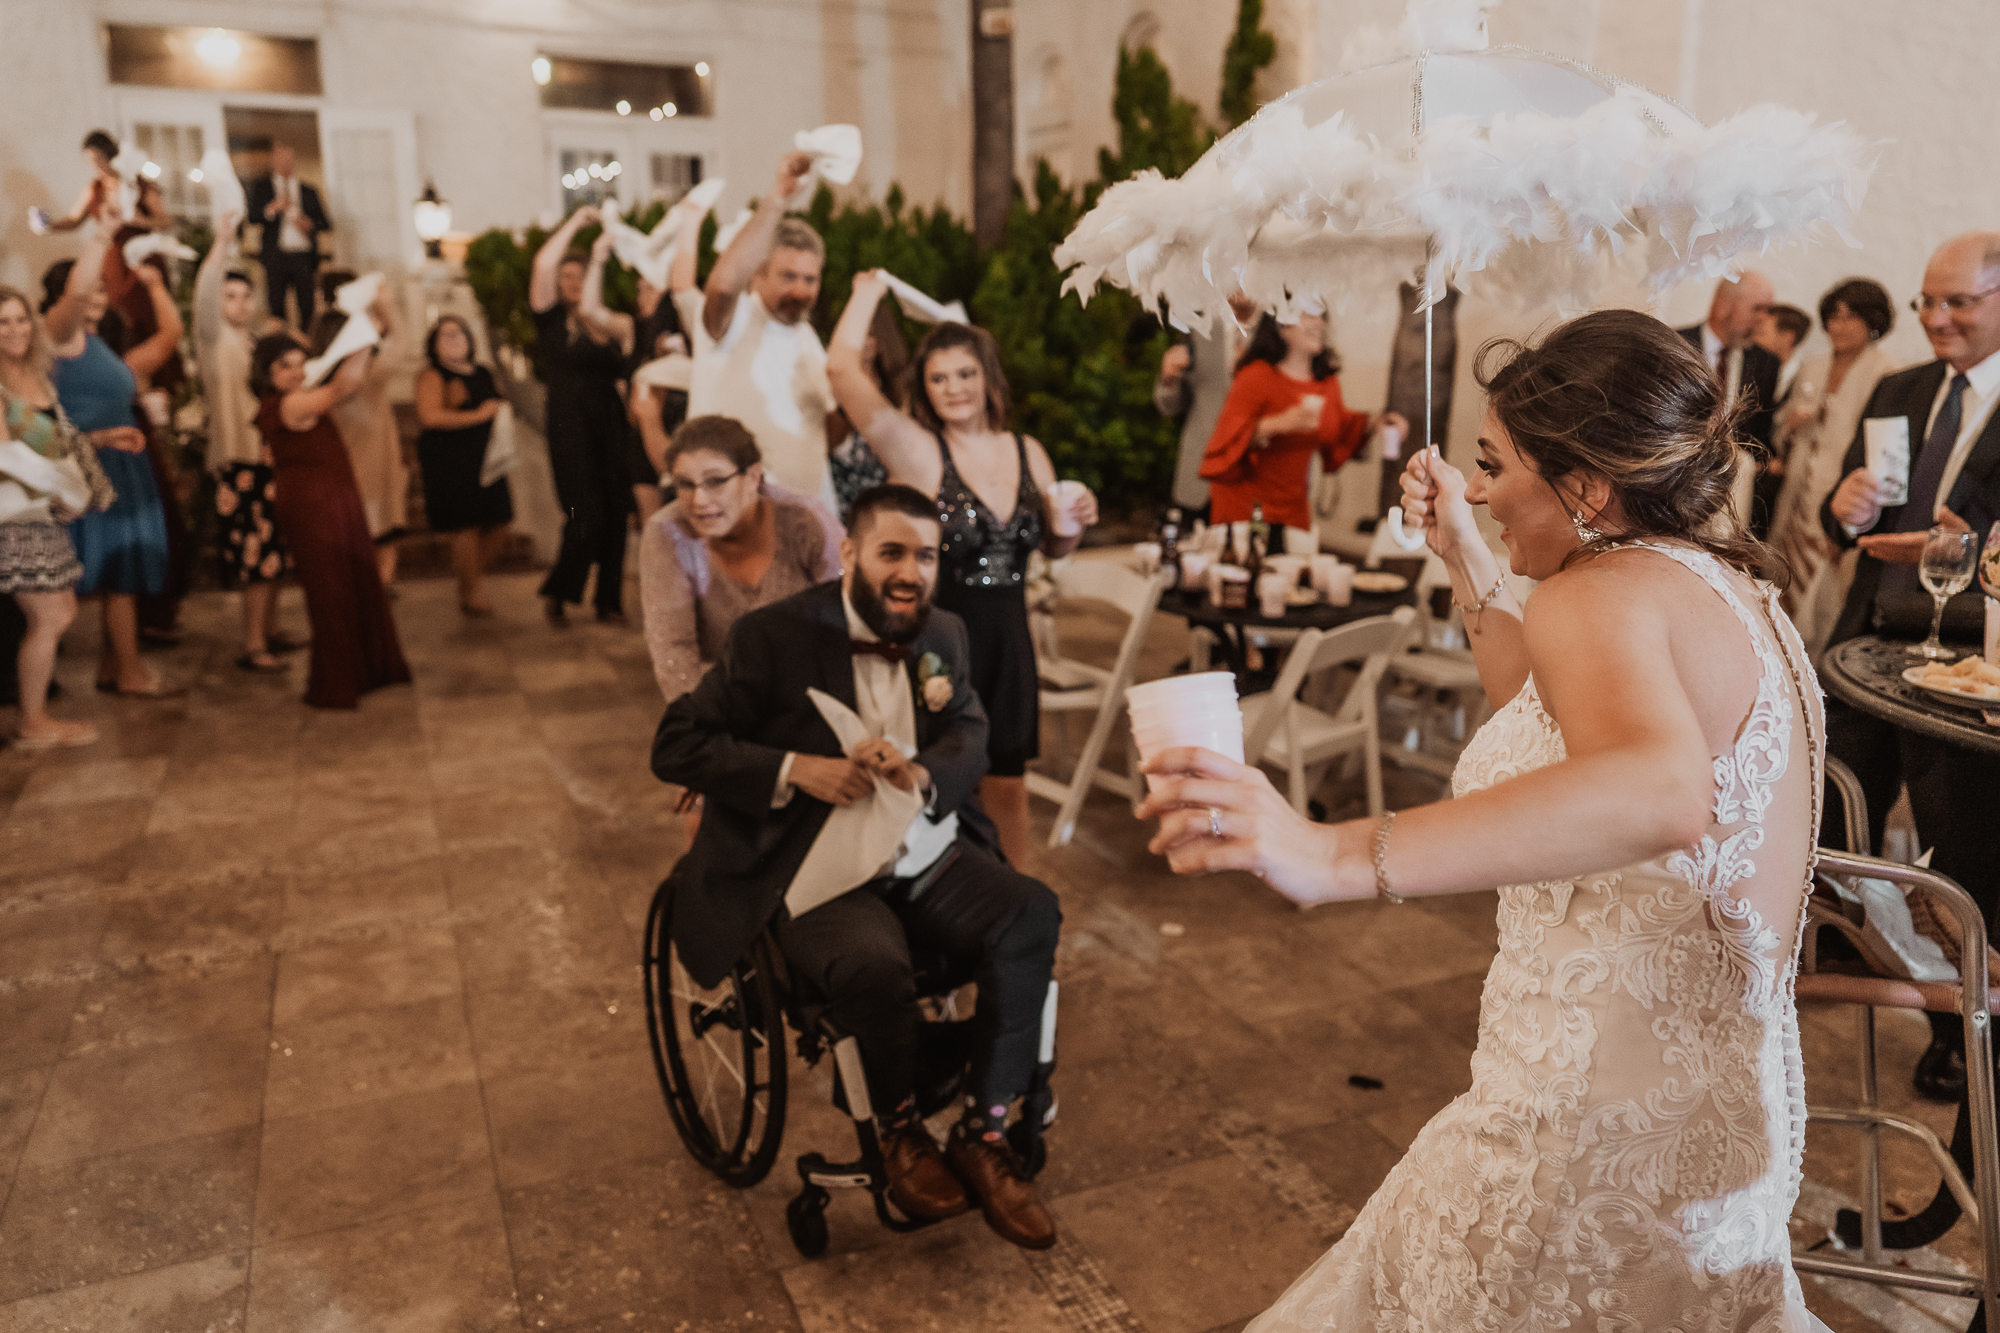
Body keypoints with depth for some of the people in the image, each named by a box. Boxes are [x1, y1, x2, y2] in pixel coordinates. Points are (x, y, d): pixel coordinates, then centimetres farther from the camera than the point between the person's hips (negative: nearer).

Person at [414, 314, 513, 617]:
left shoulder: (484, 375, 18)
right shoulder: (431, 376, -3)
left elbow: (498, 408, 34)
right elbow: (430, 416, -18)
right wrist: (478, 416, -16)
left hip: (485, 461, 7)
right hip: (450, 463, -7)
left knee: (498, 525, 3)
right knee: (467, 527, -7)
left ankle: (469, 572, 28)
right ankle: (472, 592, 8)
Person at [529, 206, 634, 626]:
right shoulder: (552, 318, 2)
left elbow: (623, 368, 13)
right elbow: (543, 263, -12)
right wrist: (577, 220, -5)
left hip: (610, 425, 5)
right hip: (571, 427, -4)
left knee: (615, 514, 2)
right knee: (587, 515, -11)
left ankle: (609, 601, 12)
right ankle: (557, 593, 9)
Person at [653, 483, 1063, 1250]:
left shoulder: (944, 635, 9)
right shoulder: (773, 636, -8)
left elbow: (970, 740, 8)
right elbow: (674, 748, -8)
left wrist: (920, 774, -17)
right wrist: (795, 770, -22)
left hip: (930, 857, 5)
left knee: (1032, 915, -22)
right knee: (875, 968, -34)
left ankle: (982, 1135, -7)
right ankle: (899, 1131, -1)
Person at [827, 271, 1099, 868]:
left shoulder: (1028, 452, 7)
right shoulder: (916, 450, -8)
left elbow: (1051, 547, 20)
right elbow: (843, 369, -19)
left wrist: (1076, 522, -3)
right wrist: (869, 292, -2)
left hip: (1007, 642, 4)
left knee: (1006, 786, 13)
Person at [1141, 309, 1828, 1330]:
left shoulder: (1604, 594, -20)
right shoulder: (1725, 585, 12)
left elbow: (1663, 795, -41)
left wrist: (1335, 855, -53)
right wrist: (1467, 563, 18)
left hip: (1595, 1117, -10)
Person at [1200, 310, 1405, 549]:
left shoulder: (1327, 378, 5)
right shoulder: (1256, 377, -15)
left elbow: (1339, 429, 22)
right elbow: (1227, 436, -21)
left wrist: (1374, 423, 6)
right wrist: (1276, 424, -34)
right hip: (1245, 501, -6)